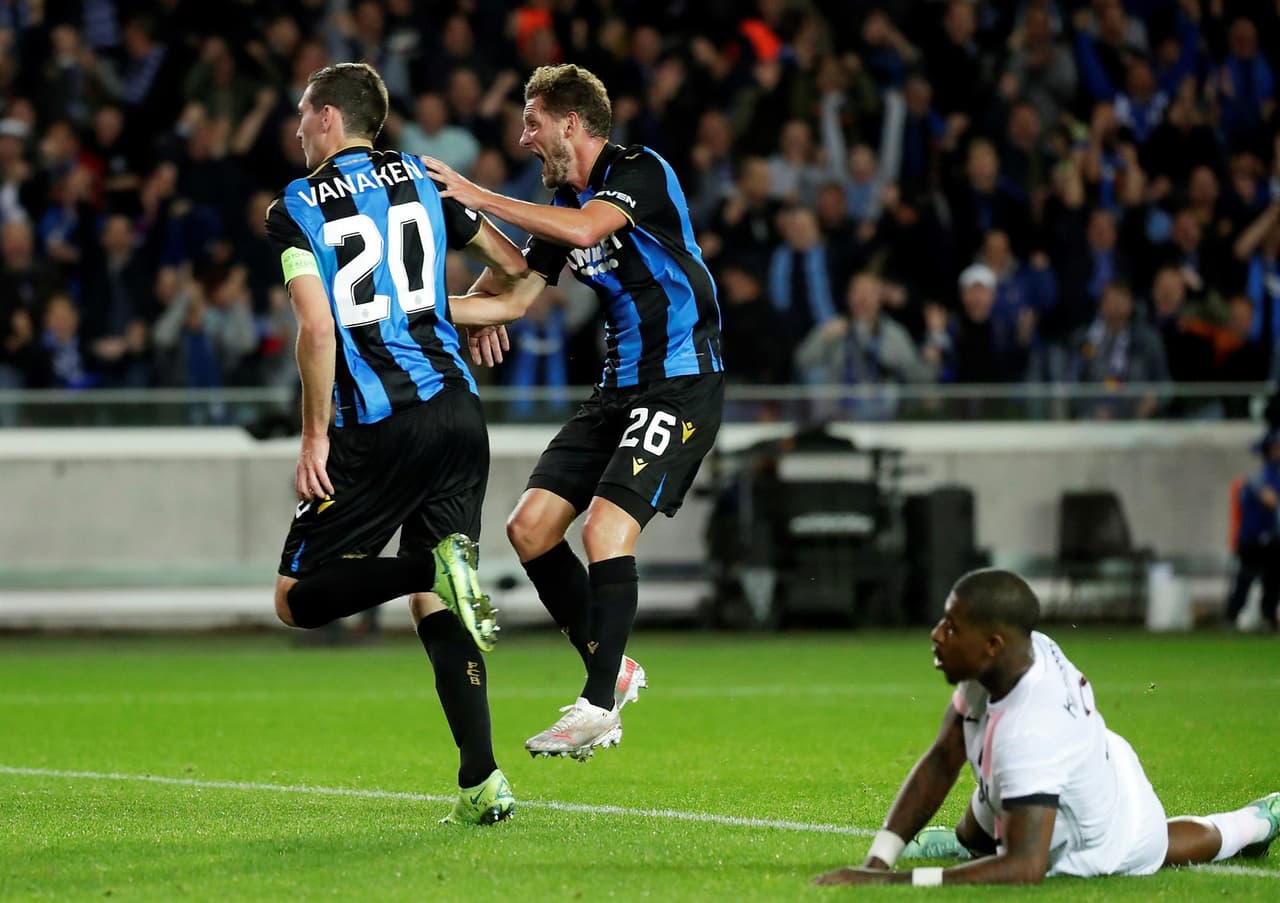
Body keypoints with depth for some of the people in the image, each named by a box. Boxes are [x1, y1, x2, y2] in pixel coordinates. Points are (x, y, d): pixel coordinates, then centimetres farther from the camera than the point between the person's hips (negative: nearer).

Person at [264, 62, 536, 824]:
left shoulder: (294, 211, -1)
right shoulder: (424, 181, 13)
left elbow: (318, 329, -13)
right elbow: (519, 269, 22)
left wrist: (316, 436, -6)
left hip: (378, 430, -5)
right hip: (456, 410, 5)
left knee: (297, 598, 3)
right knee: (433, 604, 11)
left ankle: (441, 563, -23)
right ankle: (482, 783, -4)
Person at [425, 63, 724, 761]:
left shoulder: (641, 171, -12)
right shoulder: (561, 202, 12)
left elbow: (587, 228, -31)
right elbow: (515, 297, 16)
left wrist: (474, 196, -26)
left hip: (682, 383, -9)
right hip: (619, 388, 9)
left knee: (606, 529, -21)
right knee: (530, 527, 1)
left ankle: (599, 706, -17)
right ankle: (611, 668, 14)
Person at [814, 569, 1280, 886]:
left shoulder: (1028, 734, -49)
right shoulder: (1023, 648, -26)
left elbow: (1025, 867, -52)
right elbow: (942, 761, -17)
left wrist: (893, 882, -57)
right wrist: (878, 859, -26)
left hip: (1096, 848, -7)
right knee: (971, 838, 35)